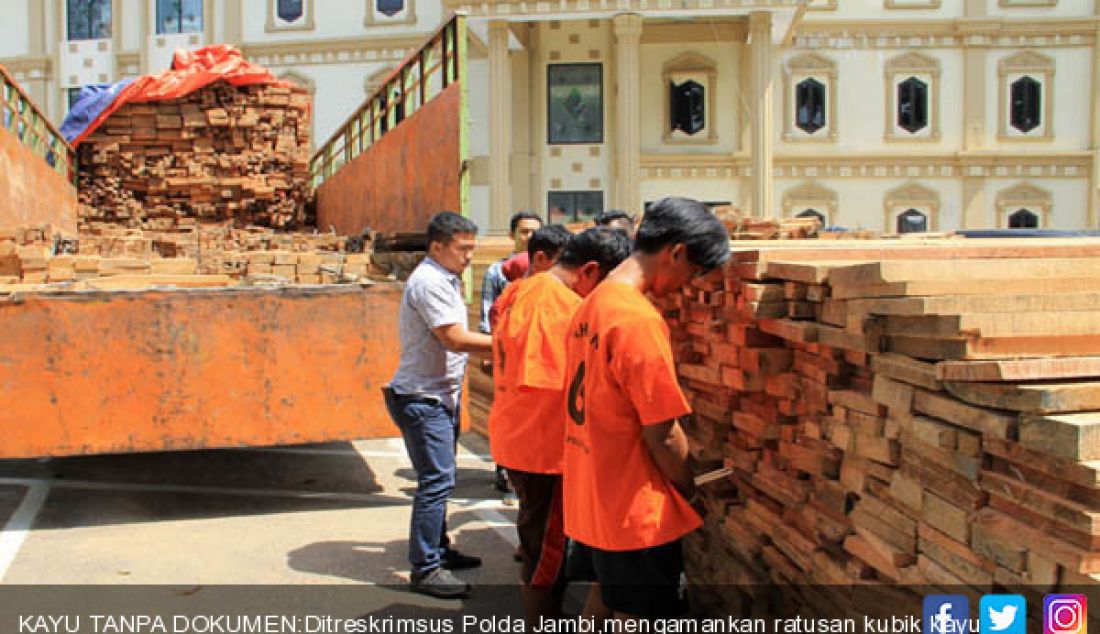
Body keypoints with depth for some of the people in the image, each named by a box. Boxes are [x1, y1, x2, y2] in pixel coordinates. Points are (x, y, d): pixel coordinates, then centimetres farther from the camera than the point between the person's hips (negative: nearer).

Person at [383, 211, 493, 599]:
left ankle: (438, 550, 30)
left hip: (442, 396, 10)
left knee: (439, 479, 18)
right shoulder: (429, 281, -18)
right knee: (436, 480, -9)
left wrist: (490, 350, 7)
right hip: (422, 399, -10)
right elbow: (455, 338, -23)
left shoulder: (446, 279, 15)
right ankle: (425, 569, -1)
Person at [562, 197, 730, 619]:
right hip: (635, 512, -9)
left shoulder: (591, 305, 5)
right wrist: (689, 491, -2)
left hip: (588, 500, 9)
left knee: (602, 605, 23)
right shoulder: (641, 320, -23)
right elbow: (661, 434, -20)